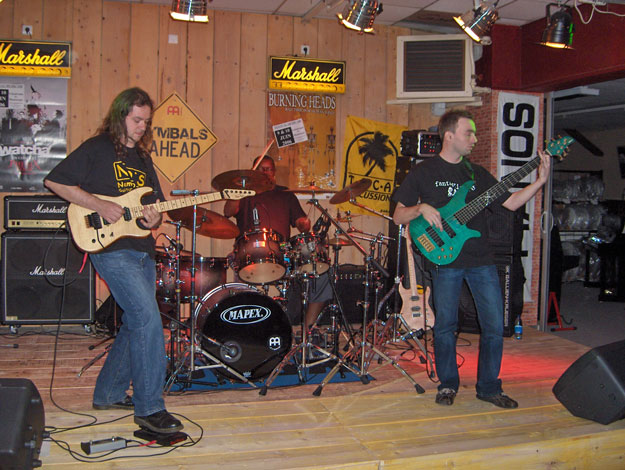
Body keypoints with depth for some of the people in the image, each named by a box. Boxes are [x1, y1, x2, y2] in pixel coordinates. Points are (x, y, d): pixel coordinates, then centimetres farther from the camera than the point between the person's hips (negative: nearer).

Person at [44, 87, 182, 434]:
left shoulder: (142, 158, 19)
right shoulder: (96, 149, -2)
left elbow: (155, 201, 21)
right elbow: (54, 181, -6)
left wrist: (154, 218, -3)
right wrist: (98, 205, -14)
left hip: (142, 249, 8)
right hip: (112, 250, -8)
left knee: (135, 324, 12)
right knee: (148, 320, -17)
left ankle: (109, 393, 29)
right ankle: (150, 407, -10)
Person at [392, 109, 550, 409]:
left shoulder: (478, 174, 14)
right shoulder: (423, 172, 2)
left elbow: (512, 202, 13)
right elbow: (398, 216, 1)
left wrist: (540, 181, 2)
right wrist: (421, 208, -17)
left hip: (481, 259, 4)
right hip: (445, 259, -4)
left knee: (495, 325, 2)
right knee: (445, 326, 3)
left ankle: (489, 386, 17)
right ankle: (448, 384, 22)